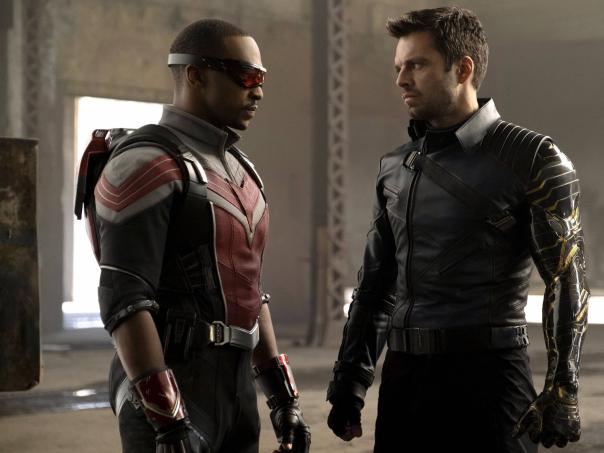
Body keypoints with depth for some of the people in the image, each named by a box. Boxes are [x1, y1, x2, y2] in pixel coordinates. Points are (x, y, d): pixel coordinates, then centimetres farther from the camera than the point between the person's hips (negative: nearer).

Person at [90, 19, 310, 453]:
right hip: (169, 392, -8)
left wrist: (283, 396, 16)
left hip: (236, 387, 9)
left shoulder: (238, 168, 16)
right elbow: (124, 300, -19)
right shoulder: (150, 165, -12)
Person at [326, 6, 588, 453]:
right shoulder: (395, 168, 13)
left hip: (486, 372, -5)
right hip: (403, 375, 5)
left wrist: (562, 391, -13)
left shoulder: (532, 158, -4)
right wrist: (350, 379, 15)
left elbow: (567, 281, -7)